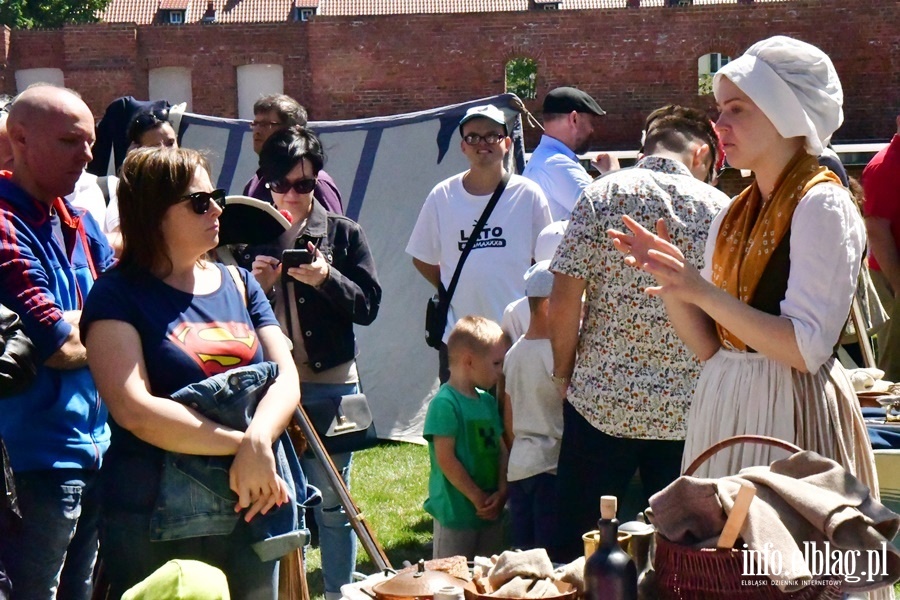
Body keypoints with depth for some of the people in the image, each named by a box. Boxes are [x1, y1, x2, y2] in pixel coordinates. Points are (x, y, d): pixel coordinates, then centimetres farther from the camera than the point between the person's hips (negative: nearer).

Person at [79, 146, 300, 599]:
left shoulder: (239, 284, 11)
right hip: (154, 524, -5)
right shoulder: (118, 296, -5)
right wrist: (239, 443, -19)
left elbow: (286, 377, 0)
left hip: (249, 511, 5)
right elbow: (134, 411, -17)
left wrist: (258, 442, -20)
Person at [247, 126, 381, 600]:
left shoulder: (343, 233, 4)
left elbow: (368, 306, -1)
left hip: (331, 384, -1)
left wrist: (327, 278, -16)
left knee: (331, 502, 4)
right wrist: (257, 286, -9)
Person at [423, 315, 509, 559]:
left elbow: (502, 449, 11)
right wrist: (478, 499, -15)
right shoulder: (445, 404, -14)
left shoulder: (488, 402, 11)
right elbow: (445, 459, -18)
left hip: (490, 510, 8)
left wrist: (502, 492, -4)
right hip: (456, 512, -8)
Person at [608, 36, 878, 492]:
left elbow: (808, 350, -19)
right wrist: (666, 278, -5)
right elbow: (709, 347, 10)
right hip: (725, 410, 7)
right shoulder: (733, 216, 12)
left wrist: (702, 291, -25)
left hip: (790, 413, -7)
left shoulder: (822, 207, -10)